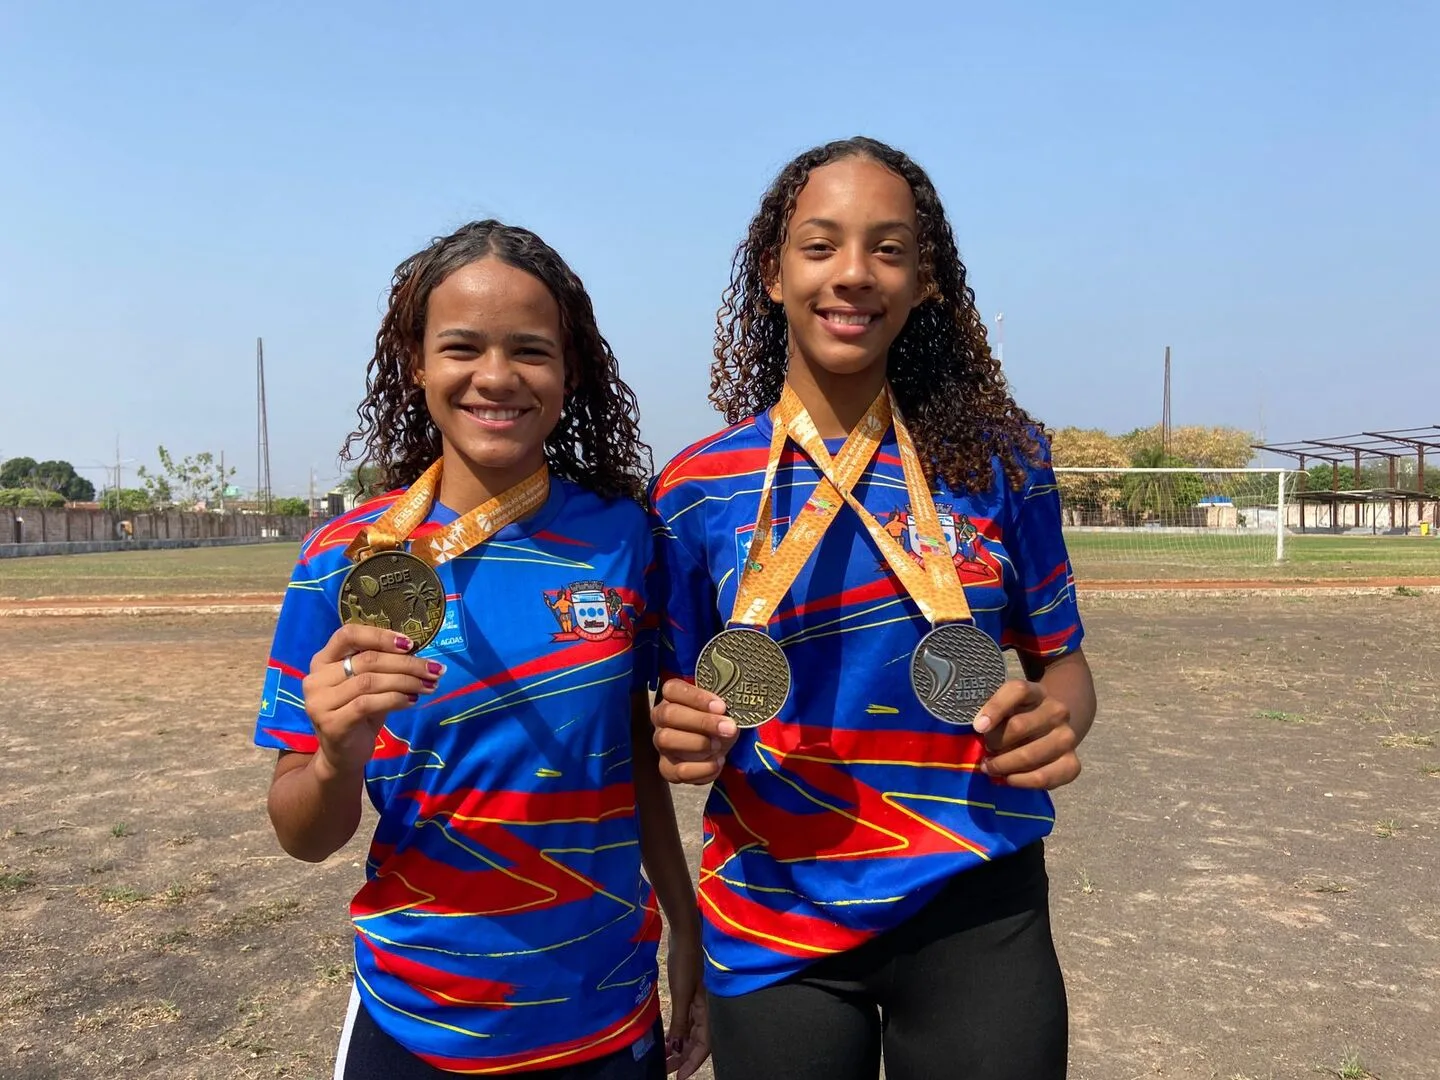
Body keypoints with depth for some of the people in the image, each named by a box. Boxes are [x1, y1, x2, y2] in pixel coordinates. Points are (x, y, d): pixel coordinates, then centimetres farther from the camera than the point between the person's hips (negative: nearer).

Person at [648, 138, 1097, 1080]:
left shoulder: (999, 459, -5)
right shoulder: (696, 491, -6)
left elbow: (1060, 660, 5)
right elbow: (681, 709, 3)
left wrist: (1058, 720, -17)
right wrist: (685, 743, -19)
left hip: (975, 917, 0)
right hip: (774, 931, 1)